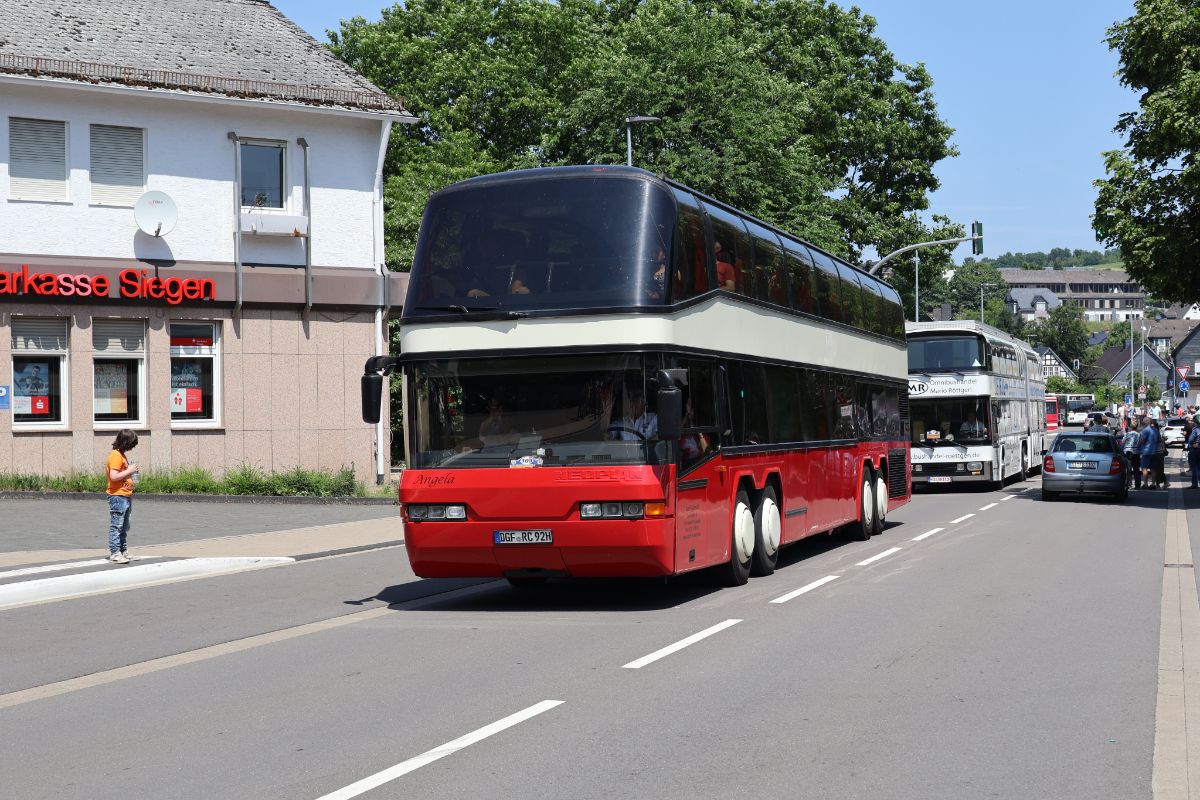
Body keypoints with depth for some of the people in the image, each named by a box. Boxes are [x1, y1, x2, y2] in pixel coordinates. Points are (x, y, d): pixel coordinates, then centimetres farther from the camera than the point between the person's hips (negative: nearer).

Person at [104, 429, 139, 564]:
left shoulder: (122, 455, 16)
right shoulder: (115, 455, -15)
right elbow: (113, 476, -23)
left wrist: (131, 471, 11)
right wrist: (129, 470, -16)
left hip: (126, 496, 10)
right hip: (117, 496, -10)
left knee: (124, 527, 15)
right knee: (116, 526, -7)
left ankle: (123, 551, 23)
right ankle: (114, 553, -6)